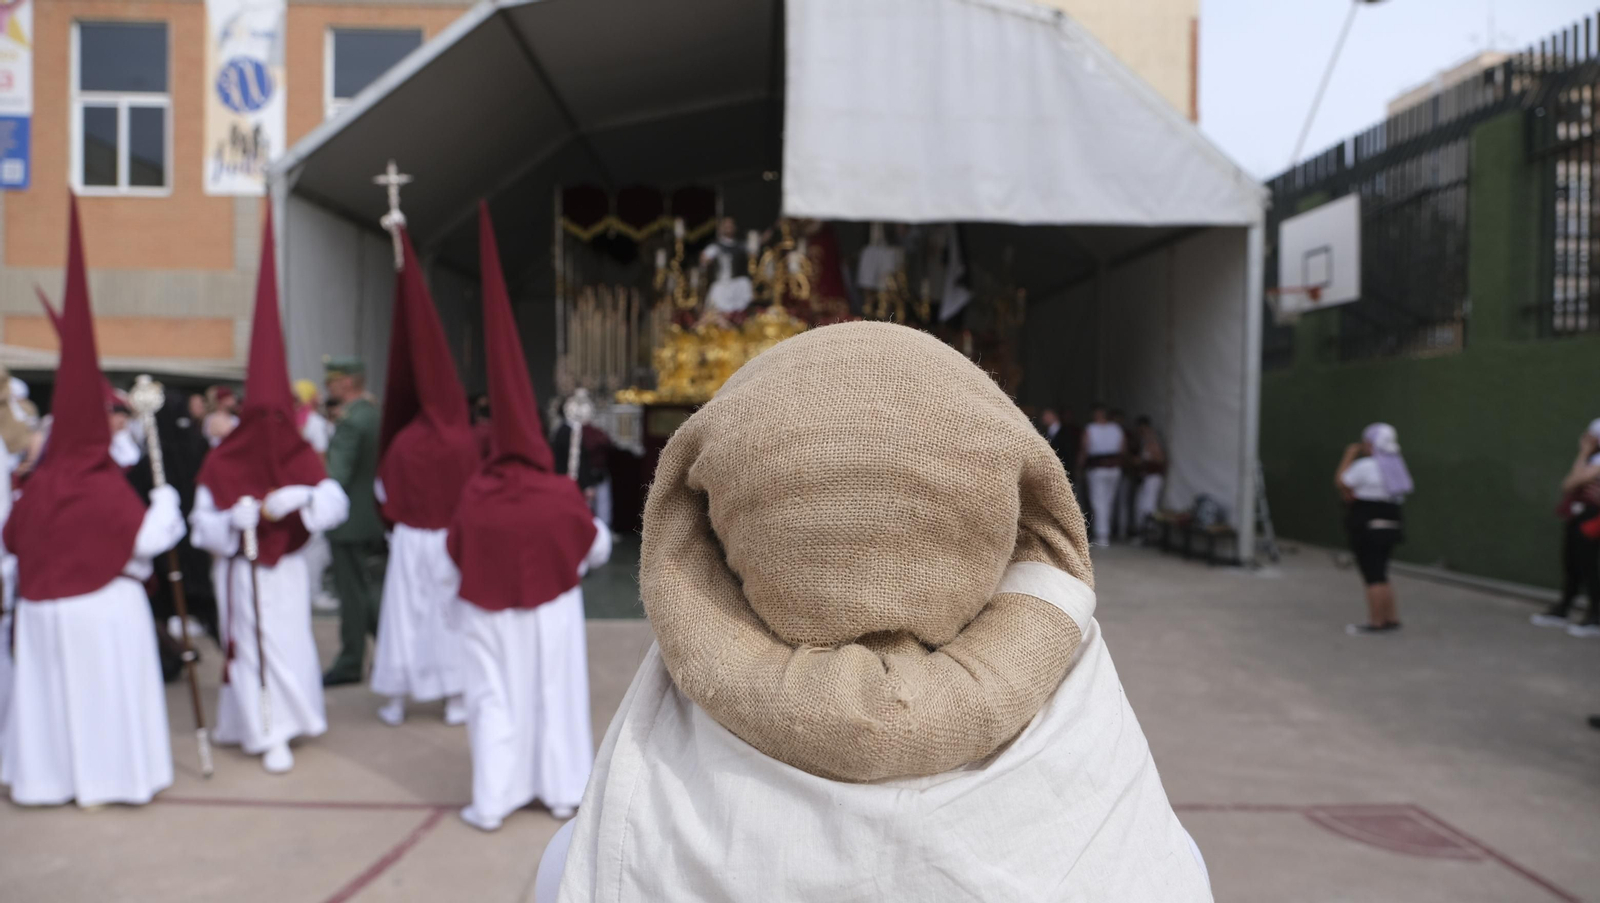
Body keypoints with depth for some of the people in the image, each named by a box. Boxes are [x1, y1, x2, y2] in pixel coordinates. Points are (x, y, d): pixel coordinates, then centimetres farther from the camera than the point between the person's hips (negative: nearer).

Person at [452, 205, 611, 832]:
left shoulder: (476, 496, -13)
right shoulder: (560, 494, -14)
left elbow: (456, 553, 0)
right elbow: (598, 548, -1)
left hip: (490, 612, 0)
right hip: (551, 609, 0)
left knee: (497, 698, 8)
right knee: (555, 693, 12)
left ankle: (492, 801, 11)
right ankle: (563, 791, 22)